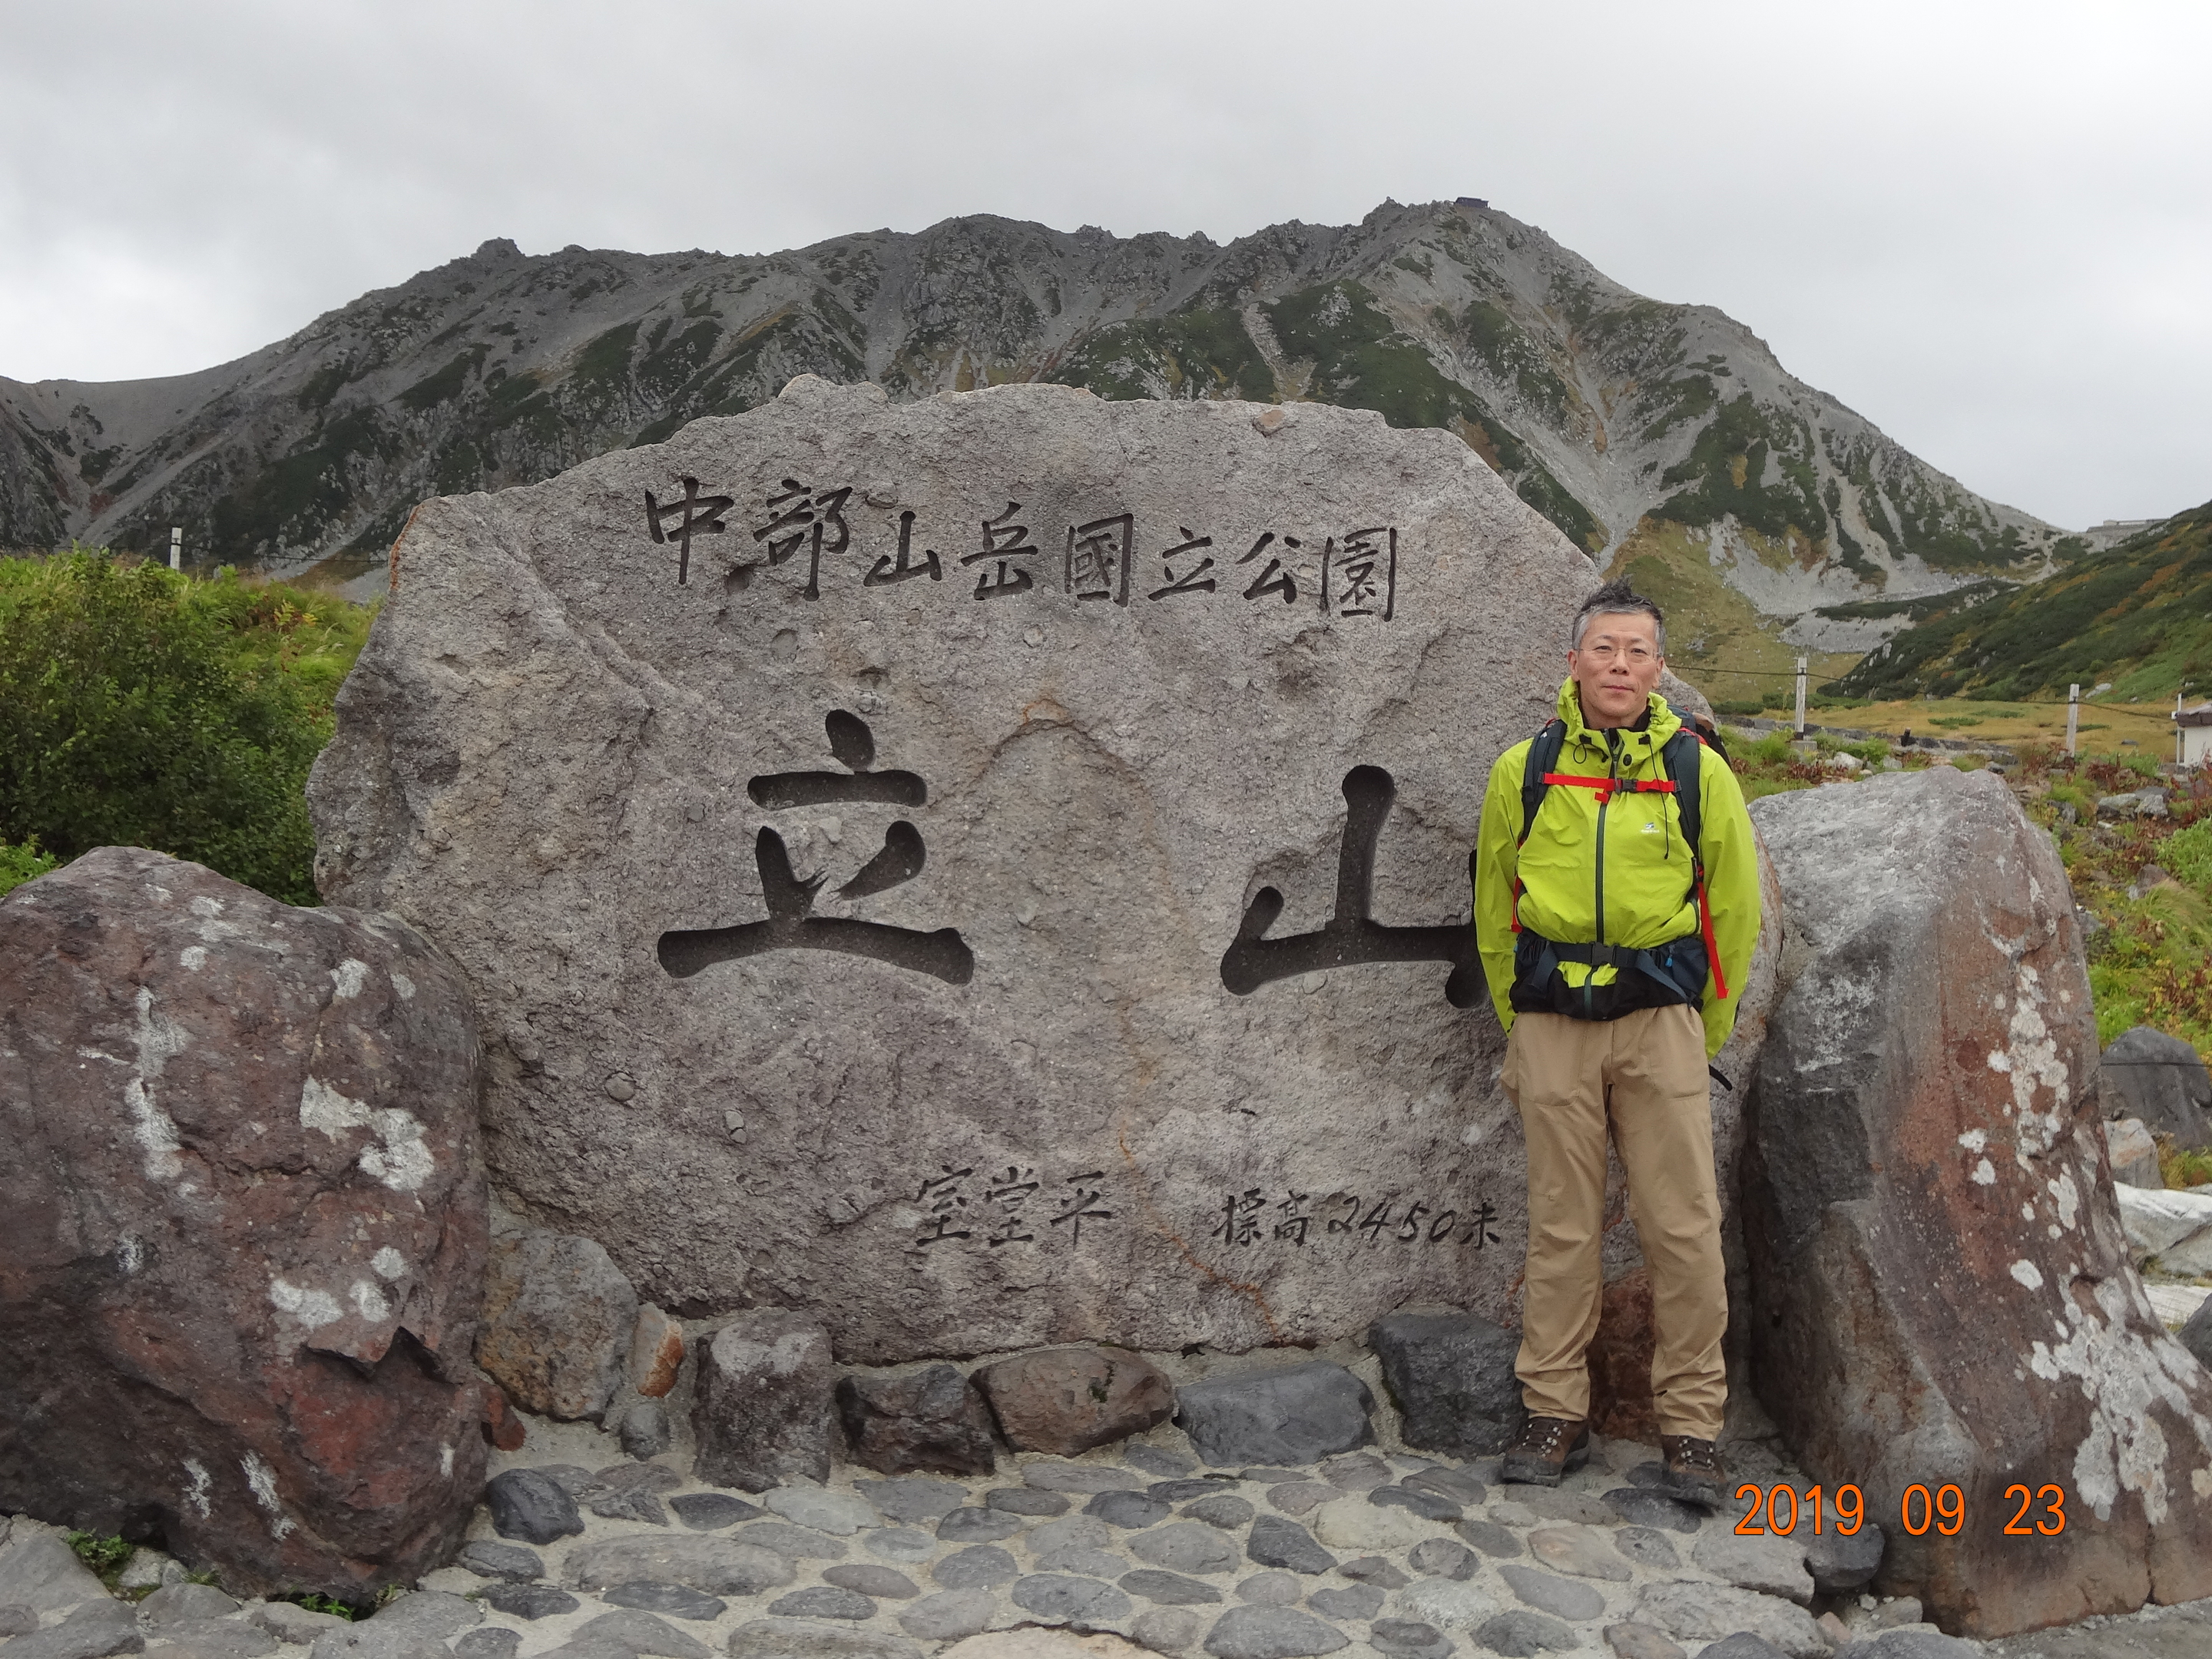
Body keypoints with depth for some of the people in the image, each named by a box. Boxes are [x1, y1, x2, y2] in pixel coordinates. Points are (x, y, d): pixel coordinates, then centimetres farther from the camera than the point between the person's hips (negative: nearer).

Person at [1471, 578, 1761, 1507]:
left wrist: (1702, 1030, 9)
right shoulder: (1523, 772, 3)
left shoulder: (1698, 772, 1)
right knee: (1560, 1226, 6)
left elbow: (1733, 912, 9)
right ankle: (1556, 1415, 18)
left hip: (1660, 1020, 0)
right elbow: (1495, 908, 13)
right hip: (1552, 1021, 1)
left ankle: (1691, 1426, 12)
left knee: (1682, 1227, -1)